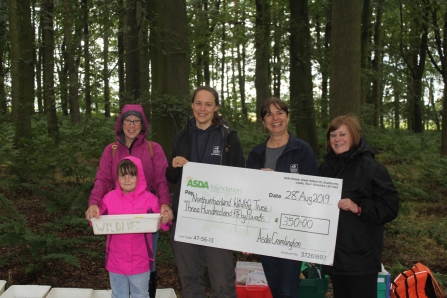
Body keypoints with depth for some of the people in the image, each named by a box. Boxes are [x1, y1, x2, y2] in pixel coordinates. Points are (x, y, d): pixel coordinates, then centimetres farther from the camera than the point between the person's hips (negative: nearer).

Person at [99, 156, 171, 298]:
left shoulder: (149, 199, -9)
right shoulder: (109, 198, -4)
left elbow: (157, 224, -5)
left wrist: (164, 221, -27)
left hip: (140, 261, -2)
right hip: (116, 261, 2)